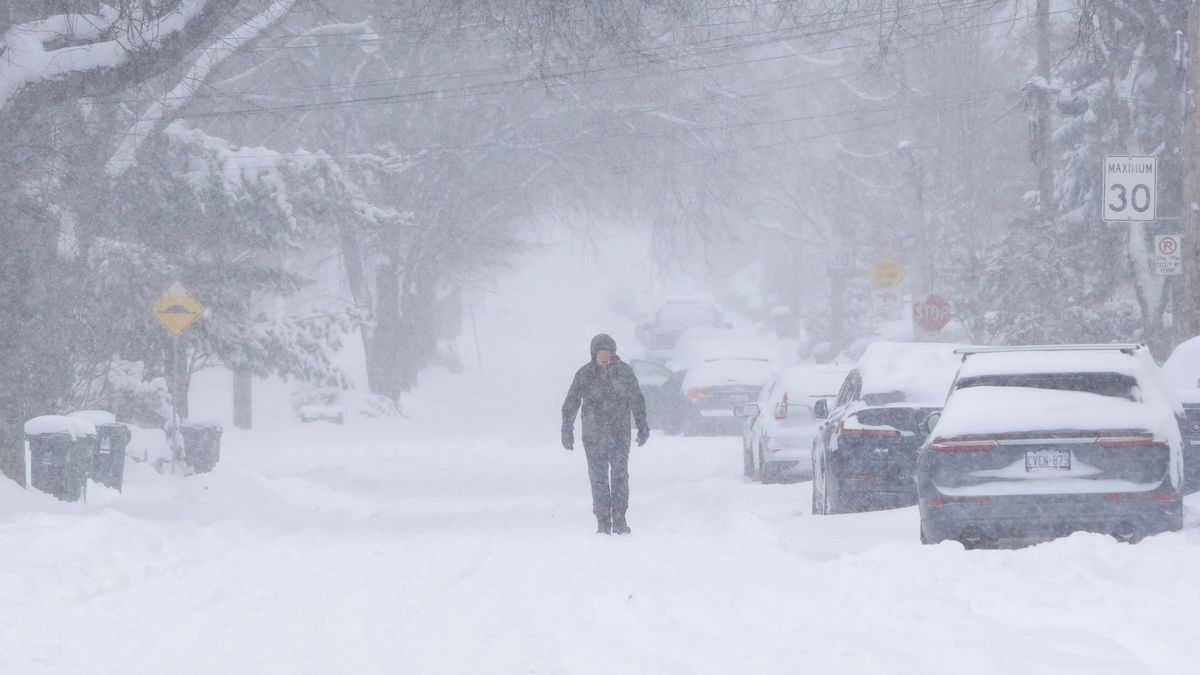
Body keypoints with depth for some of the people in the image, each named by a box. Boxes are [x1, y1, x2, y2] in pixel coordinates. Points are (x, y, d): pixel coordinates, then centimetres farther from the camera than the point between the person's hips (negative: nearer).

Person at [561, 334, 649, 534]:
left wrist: (642, 426, 11)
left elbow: (637, 400, 11)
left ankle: (619, 519, -2)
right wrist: (567, 430, 1)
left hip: (620, 433, 0)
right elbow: (571, 404, 4)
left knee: (620, 475, -7)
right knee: (598, 478, 0)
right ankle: (603, 522, 7)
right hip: (593, 435, 0)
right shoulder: (584, 375, 0)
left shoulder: (623, 371, 2)